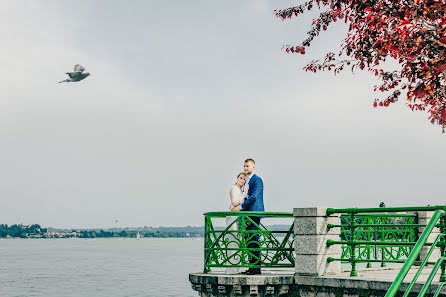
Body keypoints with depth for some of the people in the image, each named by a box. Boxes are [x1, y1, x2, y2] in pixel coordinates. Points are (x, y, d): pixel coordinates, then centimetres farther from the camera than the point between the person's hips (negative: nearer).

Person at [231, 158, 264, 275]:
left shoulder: (257, 180, -8)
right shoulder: (246, 181, 21)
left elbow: (254, 197, -17)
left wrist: (240, 207, -18)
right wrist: (237, 207, 9)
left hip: (254, 213, -9)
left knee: (254, 240, -10)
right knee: (248, 241, 8)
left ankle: (256, 268, -7)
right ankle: (252, 267, 12)